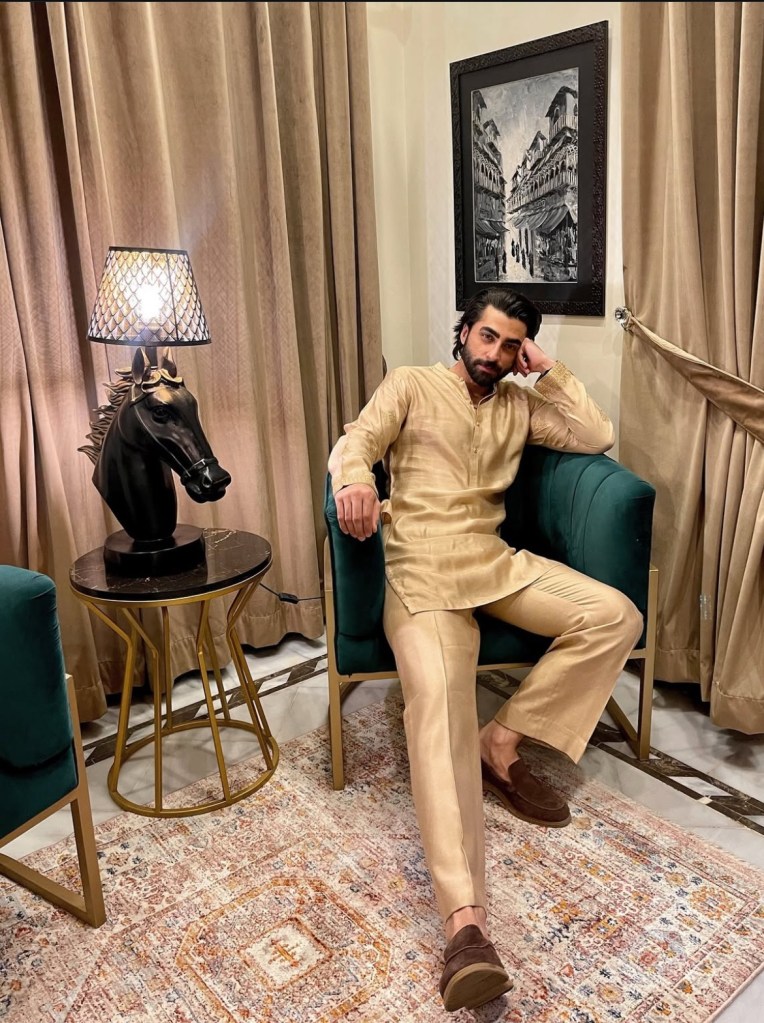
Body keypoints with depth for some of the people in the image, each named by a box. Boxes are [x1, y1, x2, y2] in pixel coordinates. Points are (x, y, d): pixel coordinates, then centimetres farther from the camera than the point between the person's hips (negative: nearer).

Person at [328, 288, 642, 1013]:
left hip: (496, 561, 5)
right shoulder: (411, 384, 13)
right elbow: (356, 440, -4)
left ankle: (503, 741, -8)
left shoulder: (520, 405, 23)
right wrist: (355, 479, -28)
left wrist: (548, 372, 11)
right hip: (421, 567, -5)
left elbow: (596, 437, 14)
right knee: (437, 702, -29)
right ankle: (465, 919, -39)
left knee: (616, 617, -17)